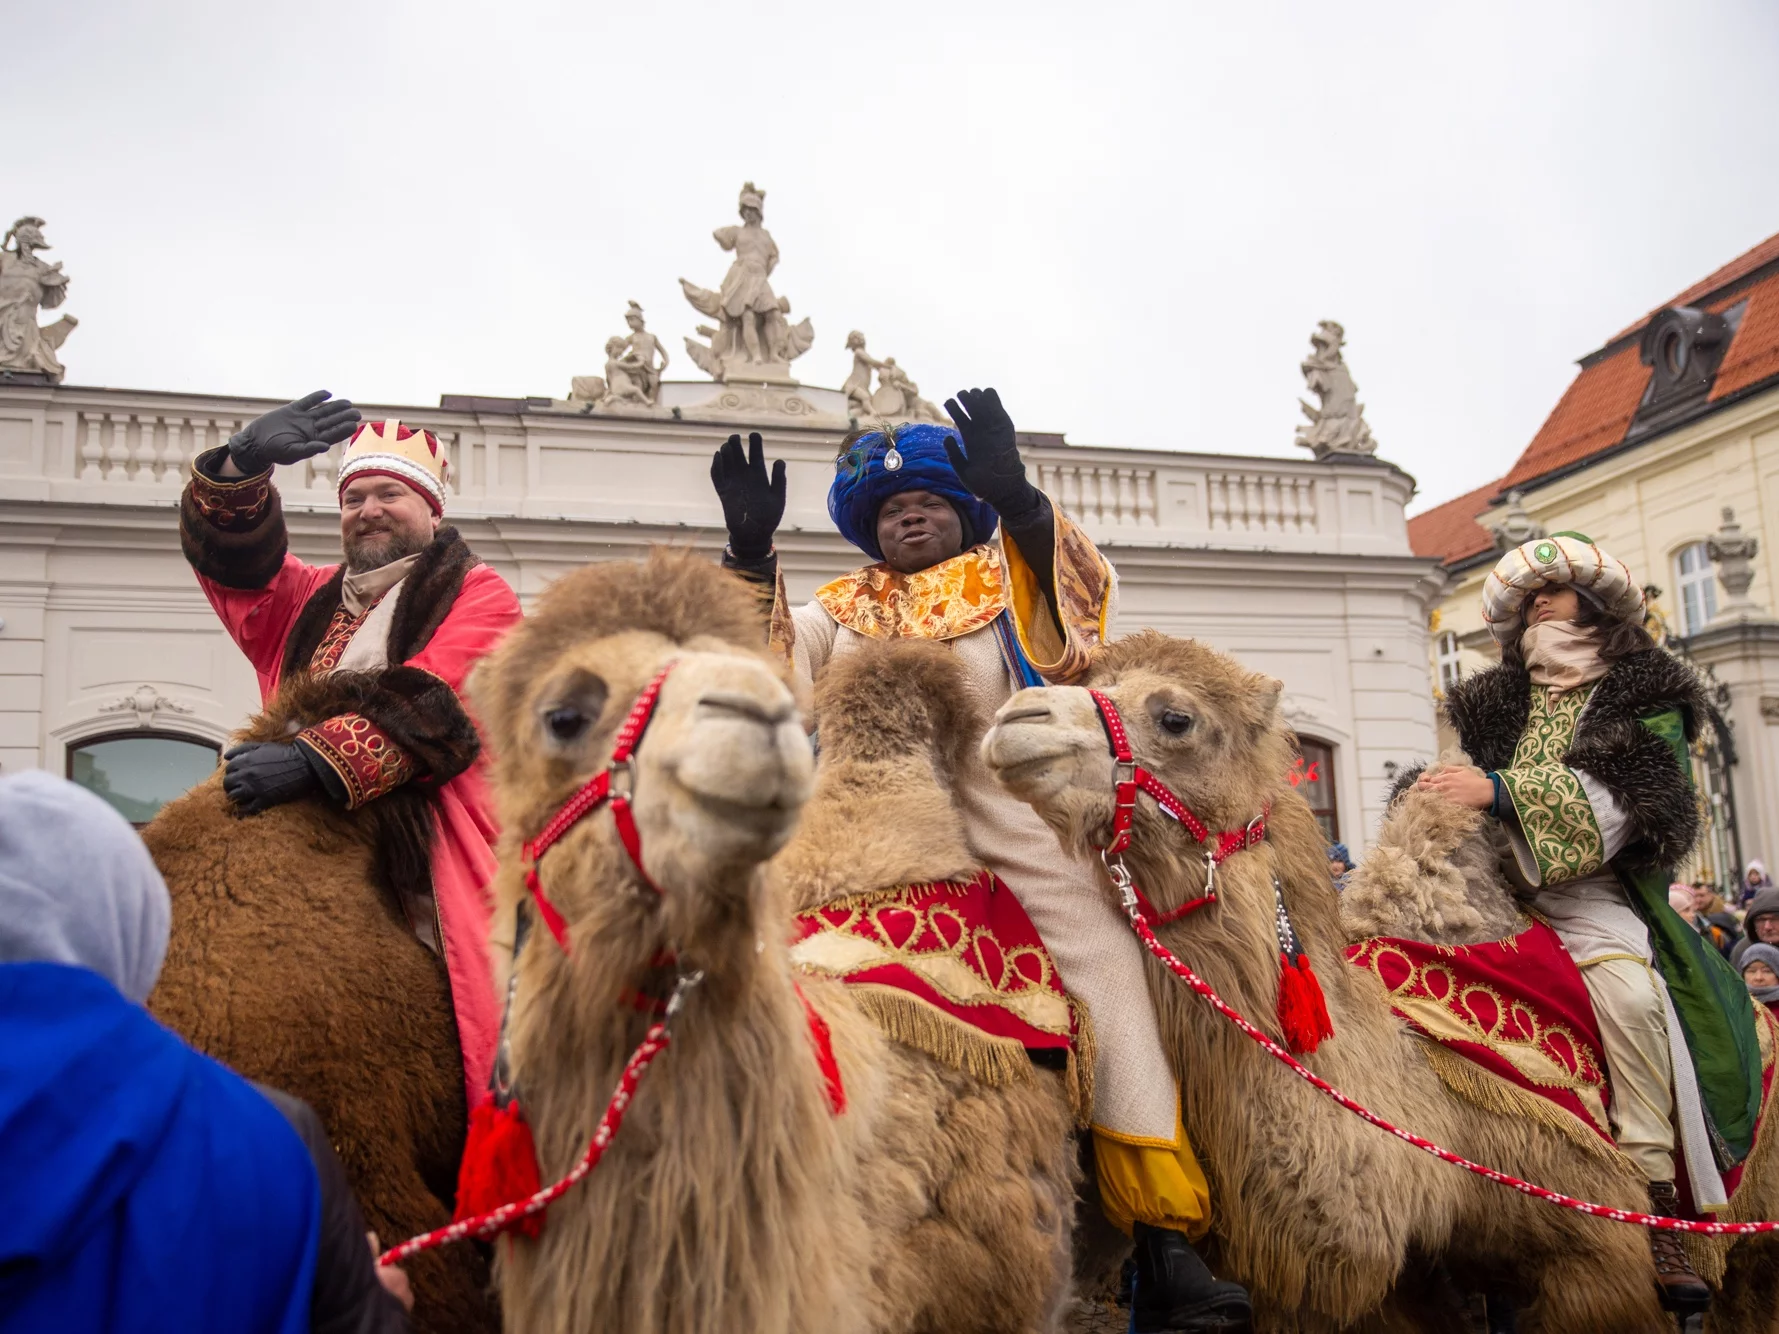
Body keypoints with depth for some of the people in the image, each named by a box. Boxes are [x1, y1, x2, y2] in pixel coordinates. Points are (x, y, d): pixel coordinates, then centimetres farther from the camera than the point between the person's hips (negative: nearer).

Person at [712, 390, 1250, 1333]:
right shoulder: (843, 609, 24)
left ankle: (1168, 1254, -11)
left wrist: (1015, 496, -20)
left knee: (1106, 963, -14)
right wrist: (750, 551, -5)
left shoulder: (1012, 581, 18)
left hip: (1012, 819, -2)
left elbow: (1083, 592, -3)